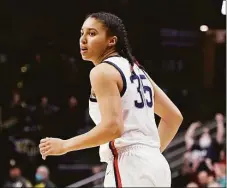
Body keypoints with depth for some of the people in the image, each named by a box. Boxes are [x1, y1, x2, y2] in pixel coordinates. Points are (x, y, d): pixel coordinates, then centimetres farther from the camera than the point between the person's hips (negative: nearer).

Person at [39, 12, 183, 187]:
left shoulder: (103, 71, -8)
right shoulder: (136, 70, 19)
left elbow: (113, 127, -20)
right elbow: (174, 117, 22)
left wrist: (65, 145, -11)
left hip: (130, 167, -10)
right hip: (153, 165, 10)